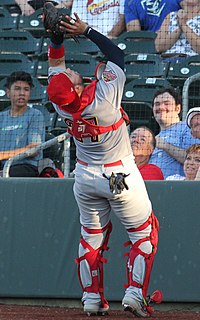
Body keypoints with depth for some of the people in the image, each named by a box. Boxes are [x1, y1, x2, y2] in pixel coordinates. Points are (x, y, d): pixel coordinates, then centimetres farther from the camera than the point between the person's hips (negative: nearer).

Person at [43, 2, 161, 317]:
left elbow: (56, 62, 5)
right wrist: (86, 31, -11)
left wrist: (56, 35, -3)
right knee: (144, 233, 9)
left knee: (91, 237, 18)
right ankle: (135, 293, -1)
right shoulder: (103, 96, -27)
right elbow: (116, 54, -13)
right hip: (121, 177, -5)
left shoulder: (61, 105, -14)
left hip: (86, 178, 5)